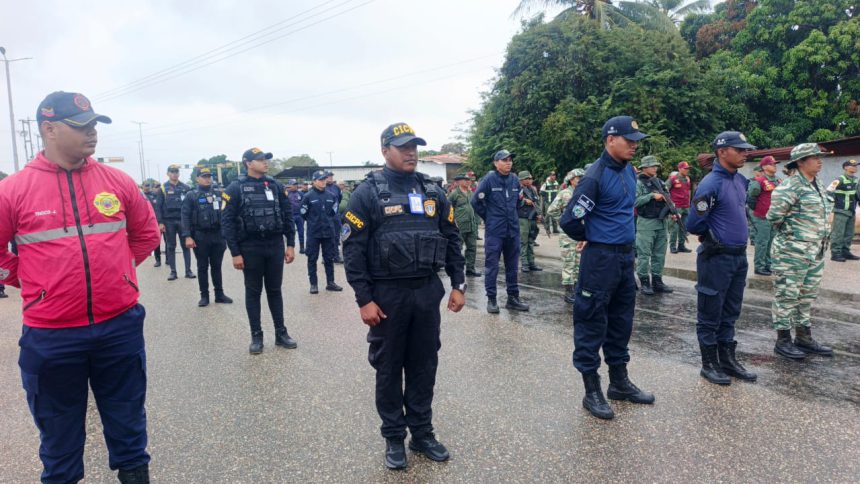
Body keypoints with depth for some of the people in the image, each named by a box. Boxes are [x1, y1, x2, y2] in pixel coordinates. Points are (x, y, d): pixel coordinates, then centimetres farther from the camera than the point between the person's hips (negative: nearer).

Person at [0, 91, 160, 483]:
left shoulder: (118, 182, 1)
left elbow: (147, 233, 14)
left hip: (120, 326, 2)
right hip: (50, 336, -1)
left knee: (128, 421, 16)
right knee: (59, 434, 16)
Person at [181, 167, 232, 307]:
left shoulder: (219, 193, 9)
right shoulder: (191, 195, 0)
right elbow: (185, 217, -5)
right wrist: (187, 236, -14)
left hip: (218, 235, 2)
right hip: (200, 236, -2)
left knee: (217, 266, 10)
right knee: (202, 267, 7)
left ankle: (219, 294, 18)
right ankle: (204, 296, 15)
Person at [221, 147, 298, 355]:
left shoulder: (275, 185, 6)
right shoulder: (236, 188, -5)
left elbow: (287, 215, 8)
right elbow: (227, 221, -7)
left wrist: (291, 244, 4)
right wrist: (235, 253, -11)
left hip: (275, 246, 3)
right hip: (250, 247, -3)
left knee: (275, 290, 11)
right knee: (253, 292, 8)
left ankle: (281, 333, 20)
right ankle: (256, 336, 17)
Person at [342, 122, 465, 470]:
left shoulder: (432, 191, 8)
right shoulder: (367, 193, -6)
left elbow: (451, 240, 11)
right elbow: (353, 250, -9)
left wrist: (458, 284, 6)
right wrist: (364, 300, -13)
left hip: (428, 292, 4)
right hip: (387, 295, -4)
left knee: (424, 366, 13)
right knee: (389, 368, 9)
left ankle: (422, 433, 30)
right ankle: (394, 438, 26)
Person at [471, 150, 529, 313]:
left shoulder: (515, 179, 6)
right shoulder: (489, 179, -9)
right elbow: (475, 201, -6)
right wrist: (488, 217, 0)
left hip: (513, 229, 5)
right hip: (494, 231, -5)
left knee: (512, 265, 11)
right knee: (492, 265, 1)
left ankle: (513, 297, 21)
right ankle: (491, 299, 11)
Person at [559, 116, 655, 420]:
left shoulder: (629, 171, 9)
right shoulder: (595, 176, -16)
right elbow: (570, 220, -17)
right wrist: (589, 240, 0)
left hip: (626, 255, 8)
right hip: (600, 258, -8)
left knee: (621, 321, 16)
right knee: (592, 324, 1)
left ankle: (619, 382, 30)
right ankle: (592, 391, 12)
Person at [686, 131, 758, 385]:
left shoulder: (741, 180, 7)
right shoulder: (710, 184, -18)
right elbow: (694, 224, -18)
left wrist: (739, 234, 13)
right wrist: (714, 237, -2)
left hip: (740, 256, 8)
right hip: (716, 258, -8)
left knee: (730, 313, 17)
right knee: (710, 316, 5)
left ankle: (728, 359, 29)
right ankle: (709, 364, 17)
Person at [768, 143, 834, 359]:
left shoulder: (817, 184, 12)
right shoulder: (791, 186, -16)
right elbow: (774, 216, -19)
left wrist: (822, 238, 14)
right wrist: (791, 233, -6)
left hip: (816, 251, 9)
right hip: (793, 252, -9)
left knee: (808, 295, 16)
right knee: (787, 295, -1)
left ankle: (804, 337, 27)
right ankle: (783, 340, 8)